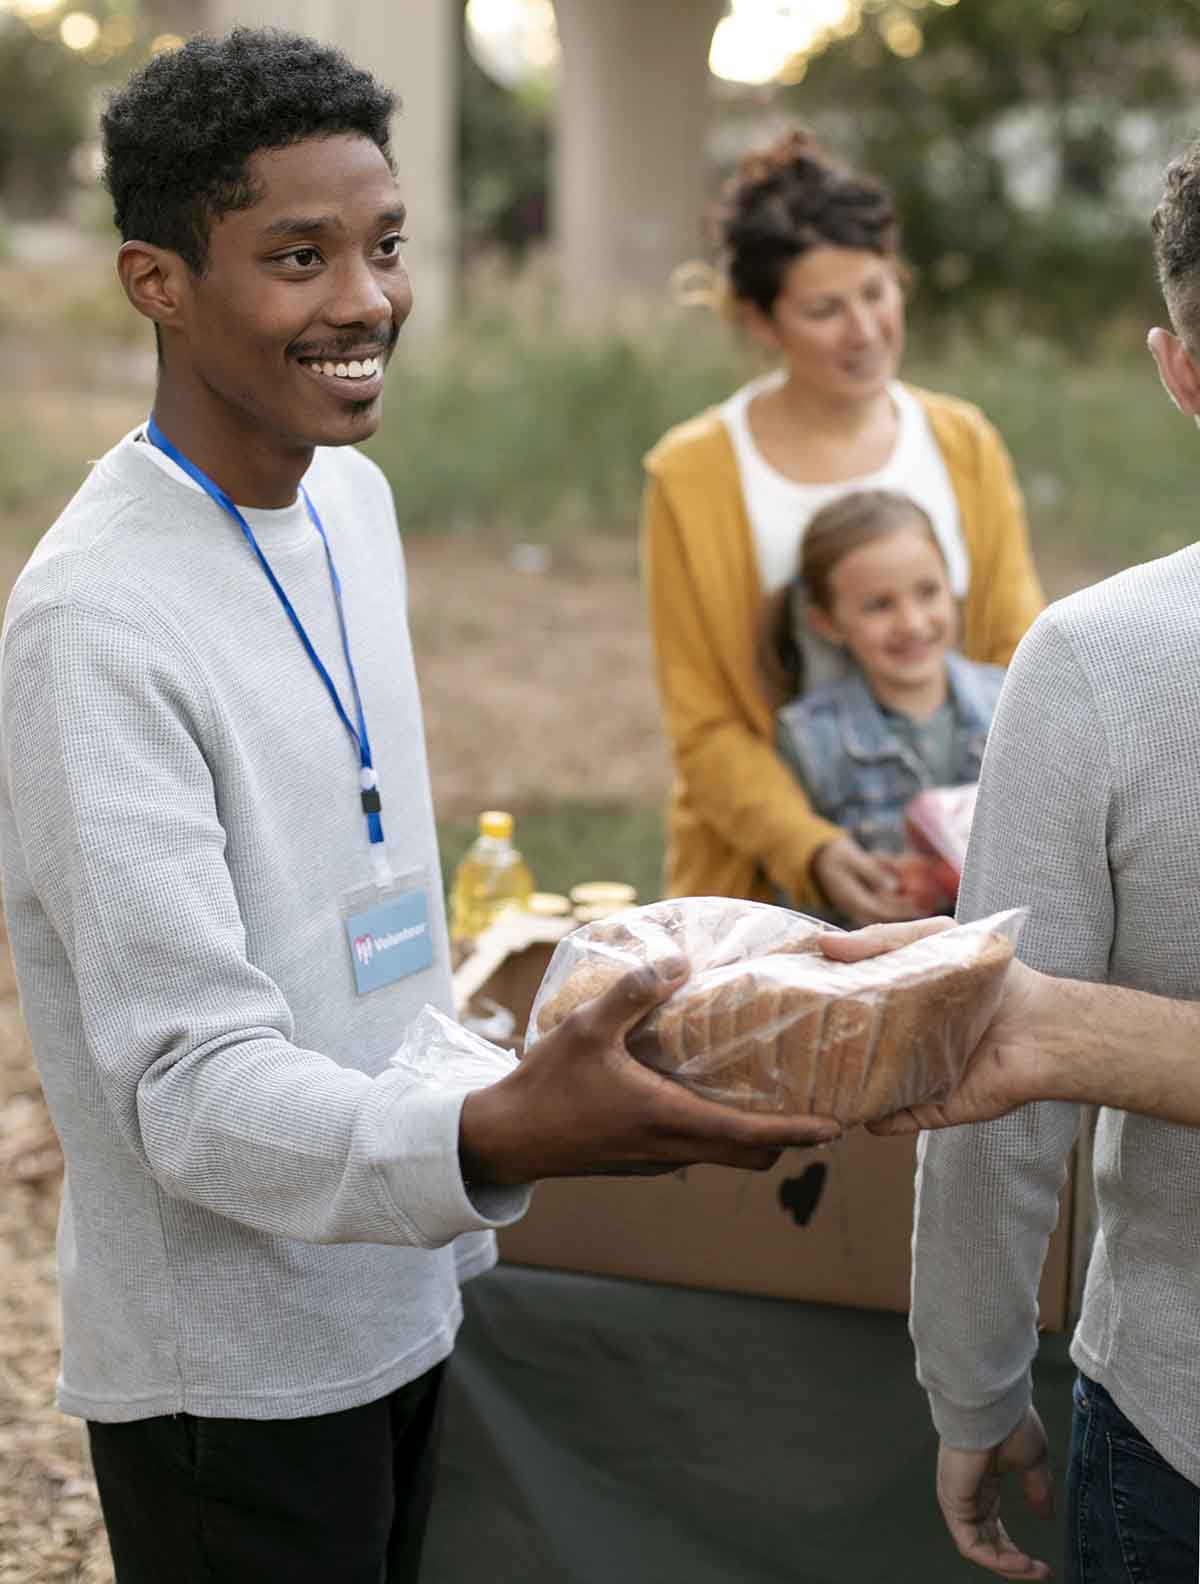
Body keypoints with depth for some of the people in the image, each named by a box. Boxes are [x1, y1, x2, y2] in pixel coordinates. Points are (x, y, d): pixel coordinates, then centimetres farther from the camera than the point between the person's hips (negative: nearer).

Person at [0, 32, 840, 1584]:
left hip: (400, 1301, 8)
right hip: (232, 1376, -7)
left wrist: (501, 1087, 15)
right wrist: (497, 1139, -43)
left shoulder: (354, 496, 3)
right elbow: (195, 1088, -28)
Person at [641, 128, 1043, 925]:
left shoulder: (965, 444, 5)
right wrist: (812, 849, -21)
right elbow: (705, 727, -6)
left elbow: (1017, 647, 4)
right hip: (767, 878, -3)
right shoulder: (694, 476, -6)